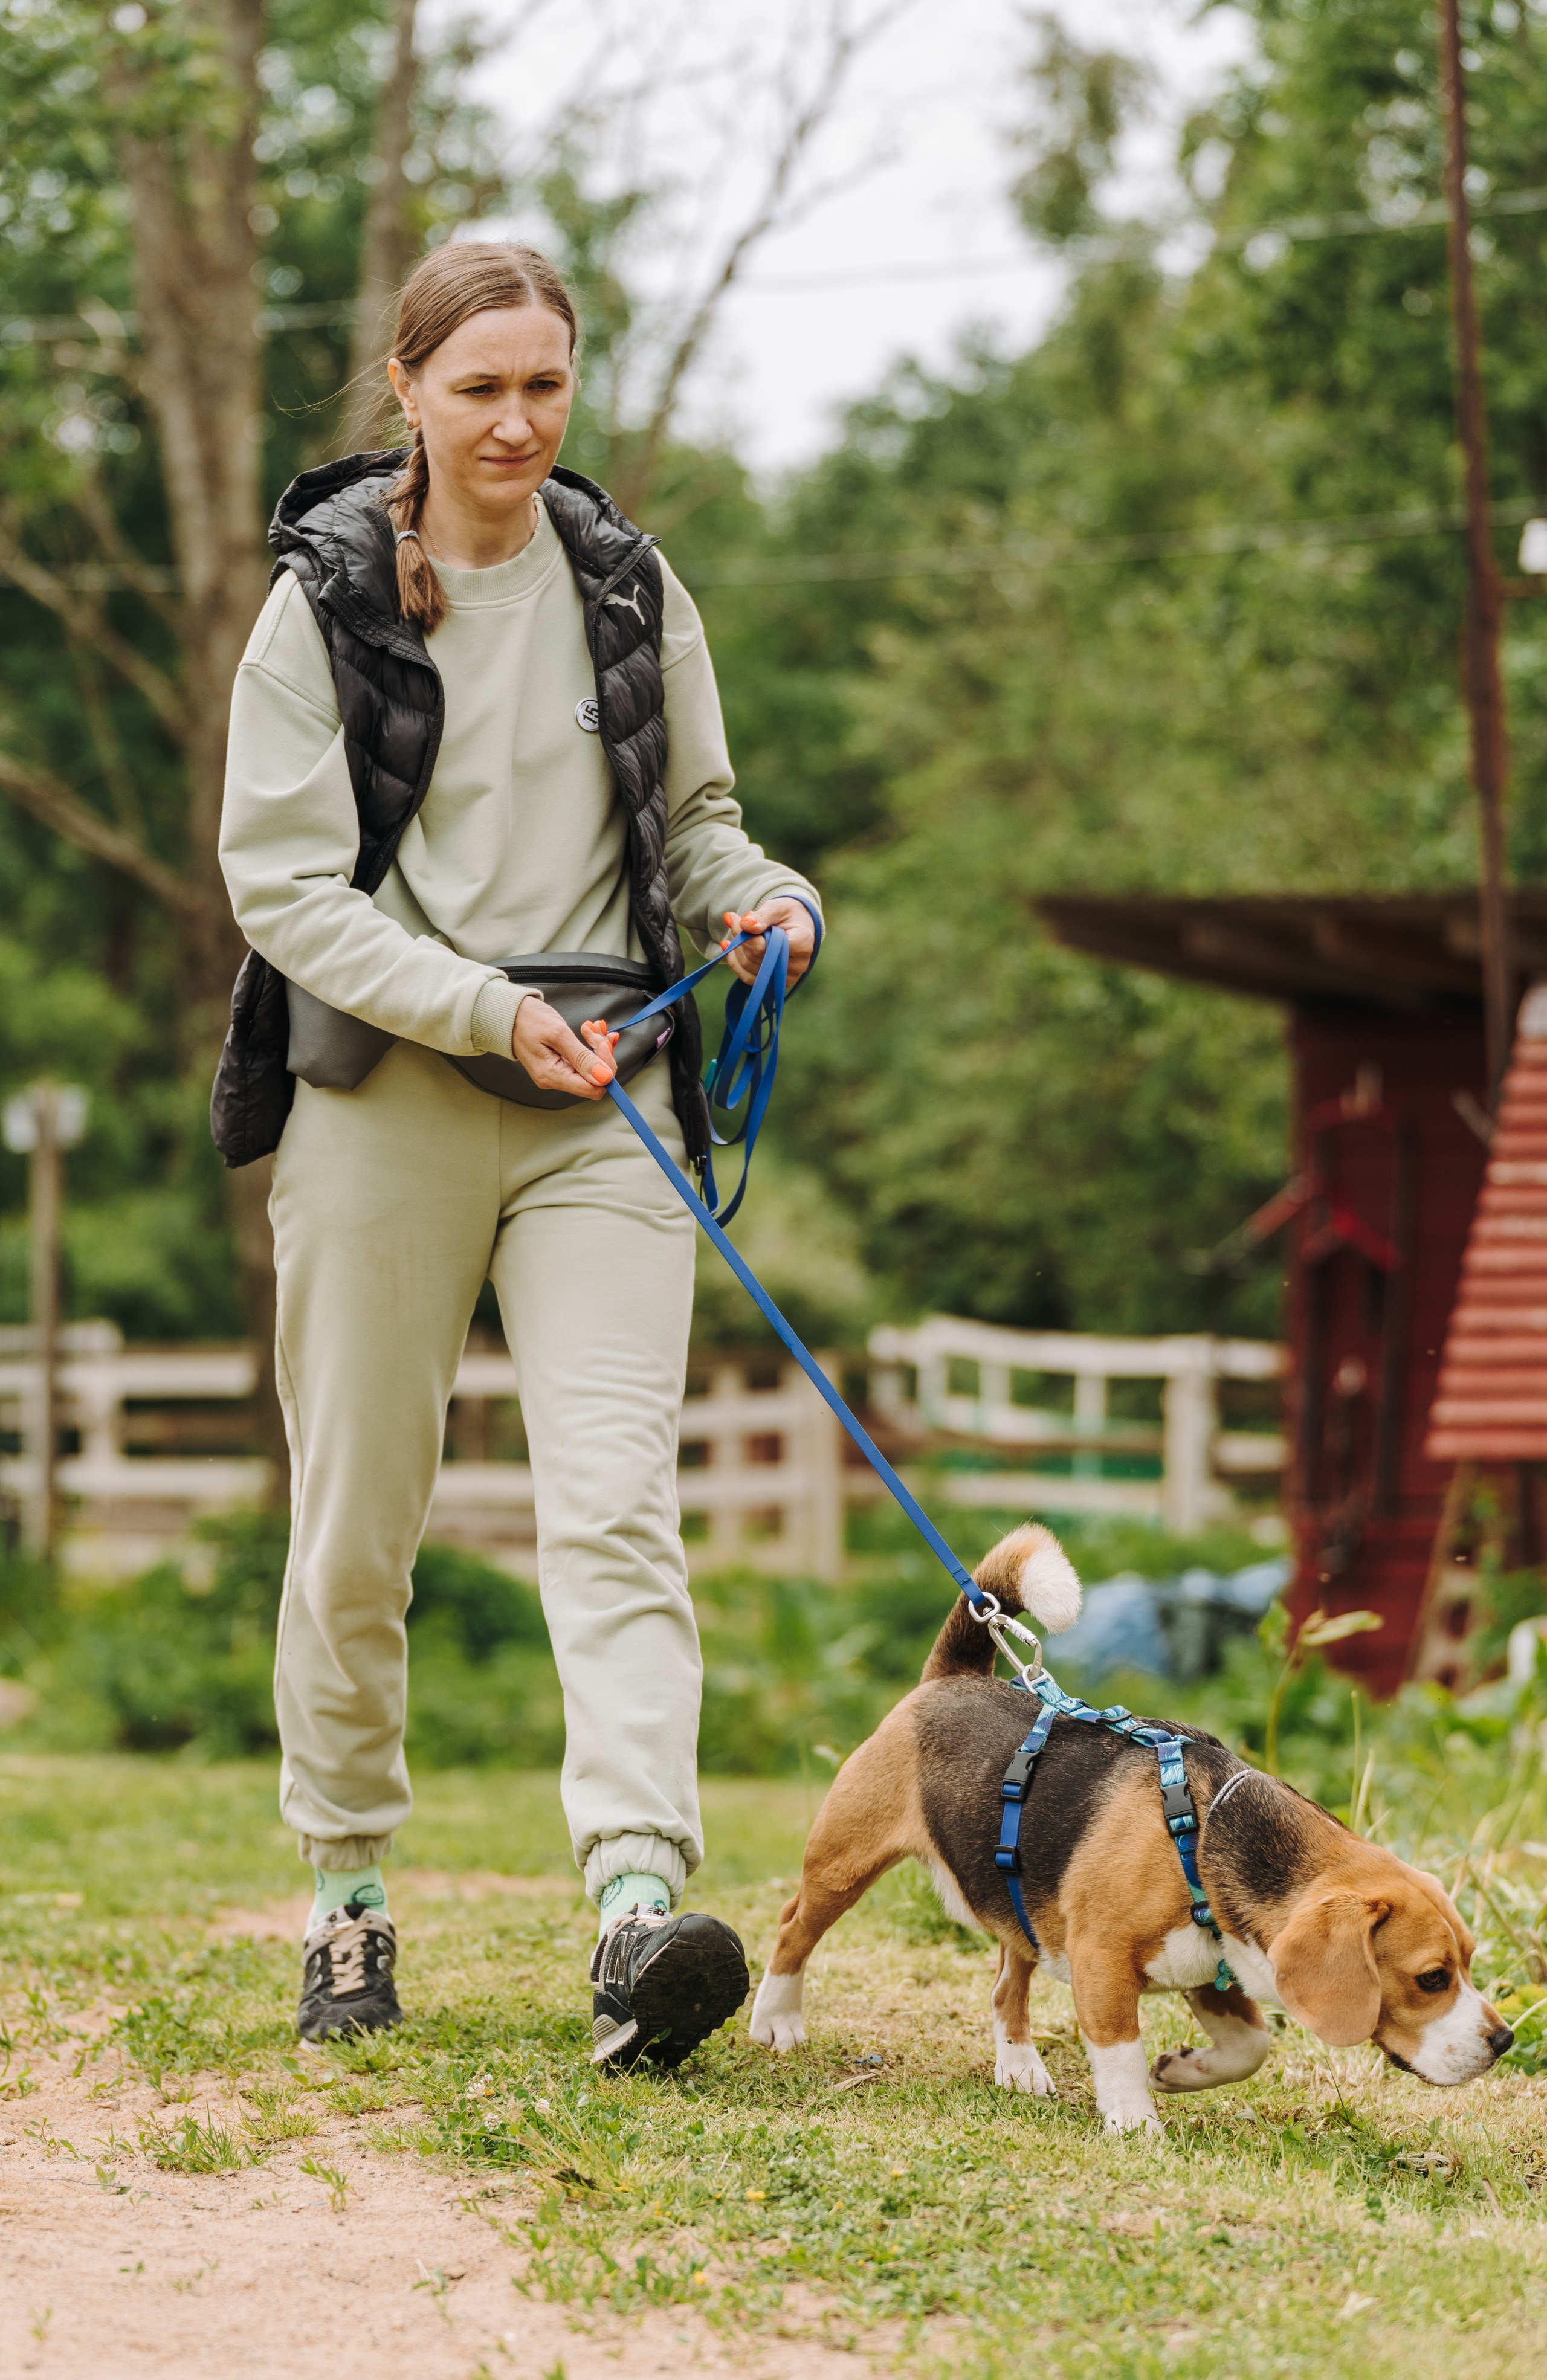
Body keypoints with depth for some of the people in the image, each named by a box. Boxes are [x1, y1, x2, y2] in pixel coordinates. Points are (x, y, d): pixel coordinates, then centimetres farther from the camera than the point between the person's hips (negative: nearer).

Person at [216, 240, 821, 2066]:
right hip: (382, 1103, -2)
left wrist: (760, 898, -2)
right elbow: (283, 884, -6)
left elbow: (690, 814, 21)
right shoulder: (327, 602, -2)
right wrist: (489, 1009, -17)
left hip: (602, 1111, 2)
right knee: (357, 1524, 5)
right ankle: (348, 1894, 21)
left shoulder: (629, 587, 9)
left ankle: (641, 1911, -24)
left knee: (616, 1505, -13)